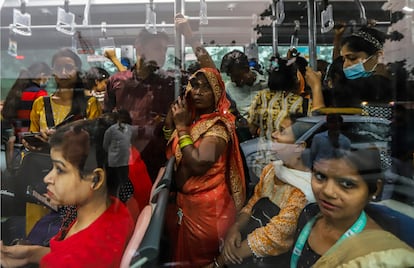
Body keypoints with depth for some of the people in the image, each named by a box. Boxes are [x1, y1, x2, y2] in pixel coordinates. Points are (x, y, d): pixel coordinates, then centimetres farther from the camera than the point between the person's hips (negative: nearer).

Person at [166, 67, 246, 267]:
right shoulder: (192, 120, 5)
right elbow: (171, 156, 5)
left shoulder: (218, 126, -19)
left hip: (207, 206, -7)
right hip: (185, 202, 8)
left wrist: (181, 127, -23)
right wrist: (171, 121, -6)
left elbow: (198, 164, -32)